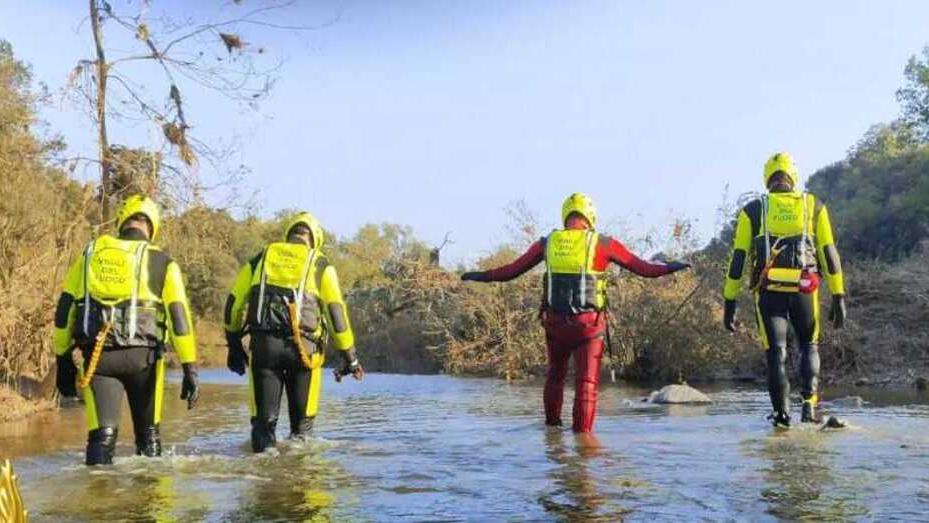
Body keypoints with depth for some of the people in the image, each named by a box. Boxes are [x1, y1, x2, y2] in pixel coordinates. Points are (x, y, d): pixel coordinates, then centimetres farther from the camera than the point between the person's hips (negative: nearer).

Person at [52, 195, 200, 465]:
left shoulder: (90, 254, 10)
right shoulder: (162, 262, 4)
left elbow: (65, 309, 9)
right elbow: (178, 316, -3)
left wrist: (63, 360, 15)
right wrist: (190, 368, -2)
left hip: (97, 354, 1)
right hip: (142, 354, -1)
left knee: (102, 432, 1)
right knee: (148, 432, 15)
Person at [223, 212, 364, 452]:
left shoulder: (261, 258, 17)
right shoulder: (320, 264, 10)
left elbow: (234, 303, 15)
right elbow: (335, 311, 4)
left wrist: (234, 344, 23)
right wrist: (349, 356, 9)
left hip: (262, 343, 2)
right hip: (302, 346, -2)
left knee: (264, 419, 8)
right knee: (302, 420, 10)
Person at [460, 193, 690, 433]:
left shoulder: (546, 243, 4)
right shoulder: (603, 244, -3)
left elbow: (511, 271, 10)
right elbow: (643, 268, 0)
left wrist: (480, 276, 23)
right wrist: (670, 267, 14)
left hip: (555, 322, 3)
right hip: (589, 324, -3)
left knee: (555, 375, 23)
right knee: (587, 381, 3)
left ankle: (552, 423, 35)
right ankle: (582, 431, -1)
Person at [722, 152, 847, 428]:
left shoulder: (752, 209, 6)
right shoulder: (814, 206, 8)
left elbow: (738, 258, 2)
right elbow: (829, 253, 4)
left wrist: (730, 303, 5)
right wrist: (839, 297, 7)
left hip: (769, 290, 0)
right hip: (804, 290, 1)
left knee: (776, 353, 9)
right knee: (809, 346, 20)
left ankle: (782, 413, 3)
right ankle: (809, 404, 5)